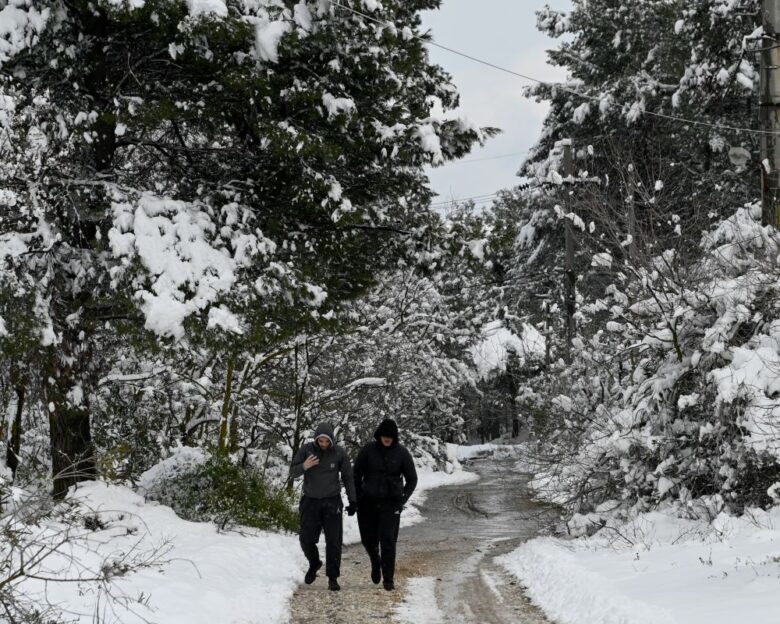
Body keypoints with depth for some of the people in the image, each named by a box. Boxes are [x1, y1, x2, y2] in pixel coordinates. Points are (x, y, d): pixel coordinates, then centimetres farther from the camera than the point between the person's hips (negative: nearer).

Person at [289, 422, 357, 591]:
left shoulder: (339, 453, -8)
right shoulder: (306, 450, -9)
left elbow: (348, 477, 2)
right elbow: (292, 472, -4)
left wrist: (352, 501, -1)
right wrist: (304, 466, -26)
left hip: (332, 502, -1)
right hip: (310, 501, 1)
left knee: (333, 541, -3)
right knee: (306, 539, 0)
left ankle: (333, 578, 6)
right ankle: (314, 564, 30)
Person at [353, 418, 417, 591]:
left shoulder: (402, 453, -5)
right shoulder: (368, 450, -4)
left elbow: (412, 479, 5)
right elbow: (356, 473, 5)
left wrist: (403, 499, -4)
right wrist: (357, 497, 0)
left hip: (391, 502, -1)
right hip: (368, 502, 1)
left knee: (388, 540, -9)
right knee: (368, 539, 6)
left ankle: (388, 579, -1)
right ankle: (375, 562, 38)